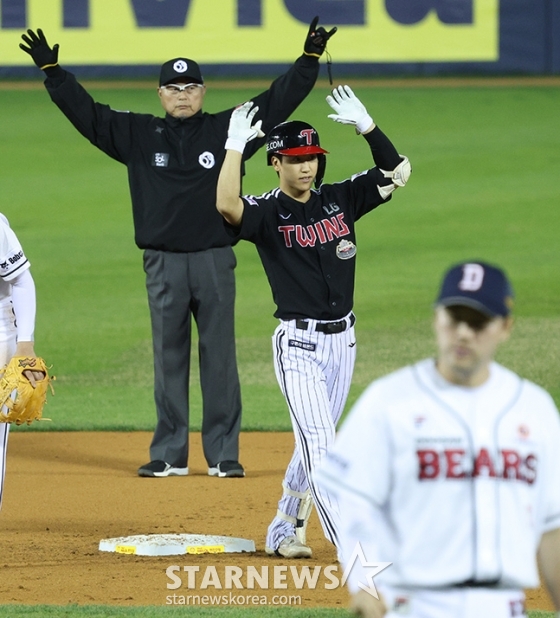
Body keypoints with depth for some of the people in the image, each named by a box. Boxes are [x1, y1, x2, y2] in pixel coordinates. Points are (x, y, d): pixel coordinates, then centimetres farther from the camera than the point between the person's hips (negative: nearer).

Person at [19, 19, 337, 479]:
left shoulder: (228, 130, 4)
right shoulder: (138, 135, 7)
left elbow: (278, 101, 3)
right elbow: (85, 111, 4)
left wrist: (310, 60, -6)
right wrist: (51, 70, -4)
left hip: (215, 263, -1)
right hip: (163, 265, 1)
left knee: (220, 359, 1)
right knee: (168, 360, 6)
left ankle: (223, 455, 6)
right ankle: (170, 455, 11)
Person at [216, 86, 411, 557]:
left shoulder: (340, 199, 7)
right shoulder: (266, 213, -7)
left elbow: (397, 170, 3)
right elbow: (227, 205, -29)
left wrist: (365, 125, -8)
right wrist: (236, 145, -26)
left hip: (342, 340, 6)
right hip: (298, 344, -6)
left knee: (313, 446, 14)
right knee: (320, 444, -13)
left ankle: (284, 532, 27)